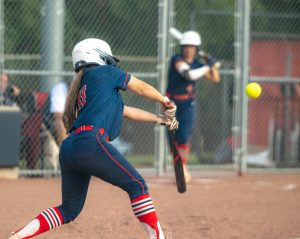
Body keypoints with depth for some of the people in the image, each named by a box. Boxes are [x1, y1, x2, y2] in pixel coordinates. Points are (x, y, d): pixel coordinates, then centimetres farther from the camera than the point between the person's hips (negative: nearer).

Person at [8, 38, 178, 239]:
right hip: (91, 142, -8)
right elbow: (142, 88, 19)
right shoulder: (104, 72, 11)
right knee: (137, 185, -1)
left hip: (69, 148, 8)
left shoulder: (82, 87, 32)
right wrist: (165, 101, 36)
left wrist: (160, 119, 41)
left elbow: (128, 112, 38)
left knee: (70, 209, 14)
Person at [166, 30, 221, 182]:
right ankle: (181, 170, 15)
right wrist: (207, 67, -21)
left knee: (184, 137, -14)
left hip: (188, 103, 2)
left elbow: (215, 79, 10)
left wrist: (213, 65, -6)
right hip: (172, 103, -2)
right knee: (172, 137, 0)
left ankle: (183, 169, -5)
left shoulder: (197, 64, 4)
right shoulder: (177, 60, -10)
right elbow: (188, 74, -26)